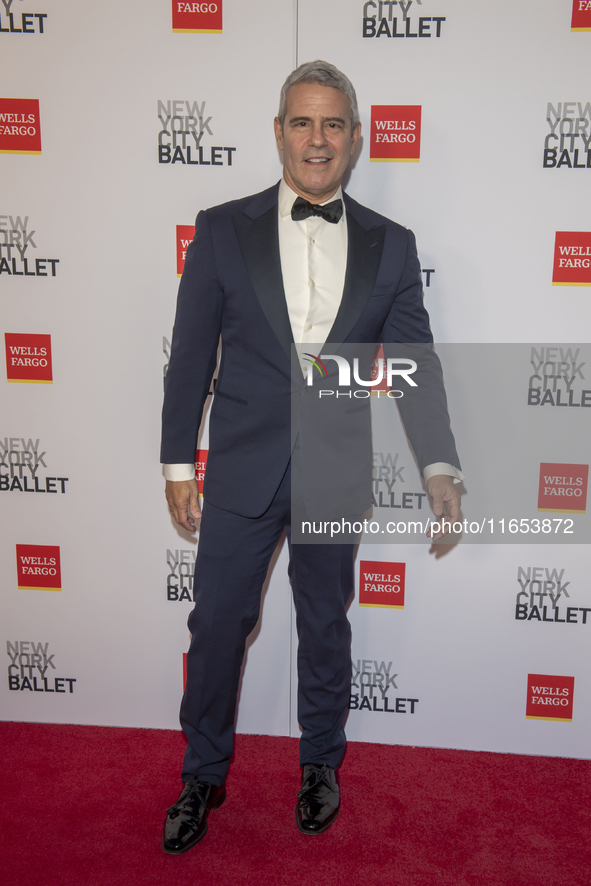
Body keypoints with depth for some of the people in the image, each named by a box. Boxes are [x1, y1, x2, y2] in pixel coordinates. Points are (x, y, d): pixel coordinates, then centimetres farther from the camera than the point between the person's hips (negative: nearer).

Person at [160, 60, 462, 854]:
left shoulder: (390, 246, 0)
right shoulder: (222, 230, -2)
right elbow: (191, 355, 0)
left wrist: (439, 466, -11)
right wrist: (178, 463, -1)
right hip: (244, 468, 0)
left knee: (325, 623, 16)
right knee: (217, 621, 8)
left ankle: (320, 764, 39)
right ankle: (203, 777, 31)